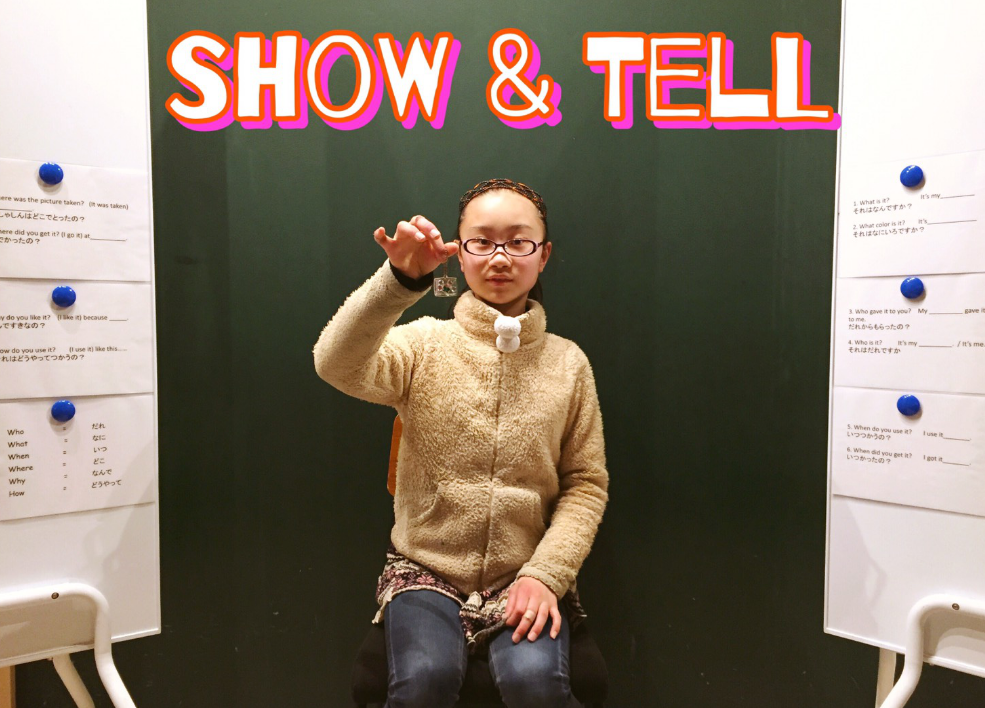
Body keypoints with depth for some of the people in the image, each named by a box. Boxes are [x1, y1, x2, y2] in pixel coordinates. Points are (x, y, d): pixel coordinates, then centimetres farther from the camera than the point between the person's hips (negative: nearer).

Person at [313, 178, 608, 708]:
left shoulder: (568, 362, 1)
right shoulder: (425, 344, -3)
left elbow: (586, 483, 2)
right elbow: (337, 366, -22)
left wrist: (545, 573, -11)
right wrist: (400, 280, -37)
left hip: (525, 575, 1)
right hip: (425, 569, 0)